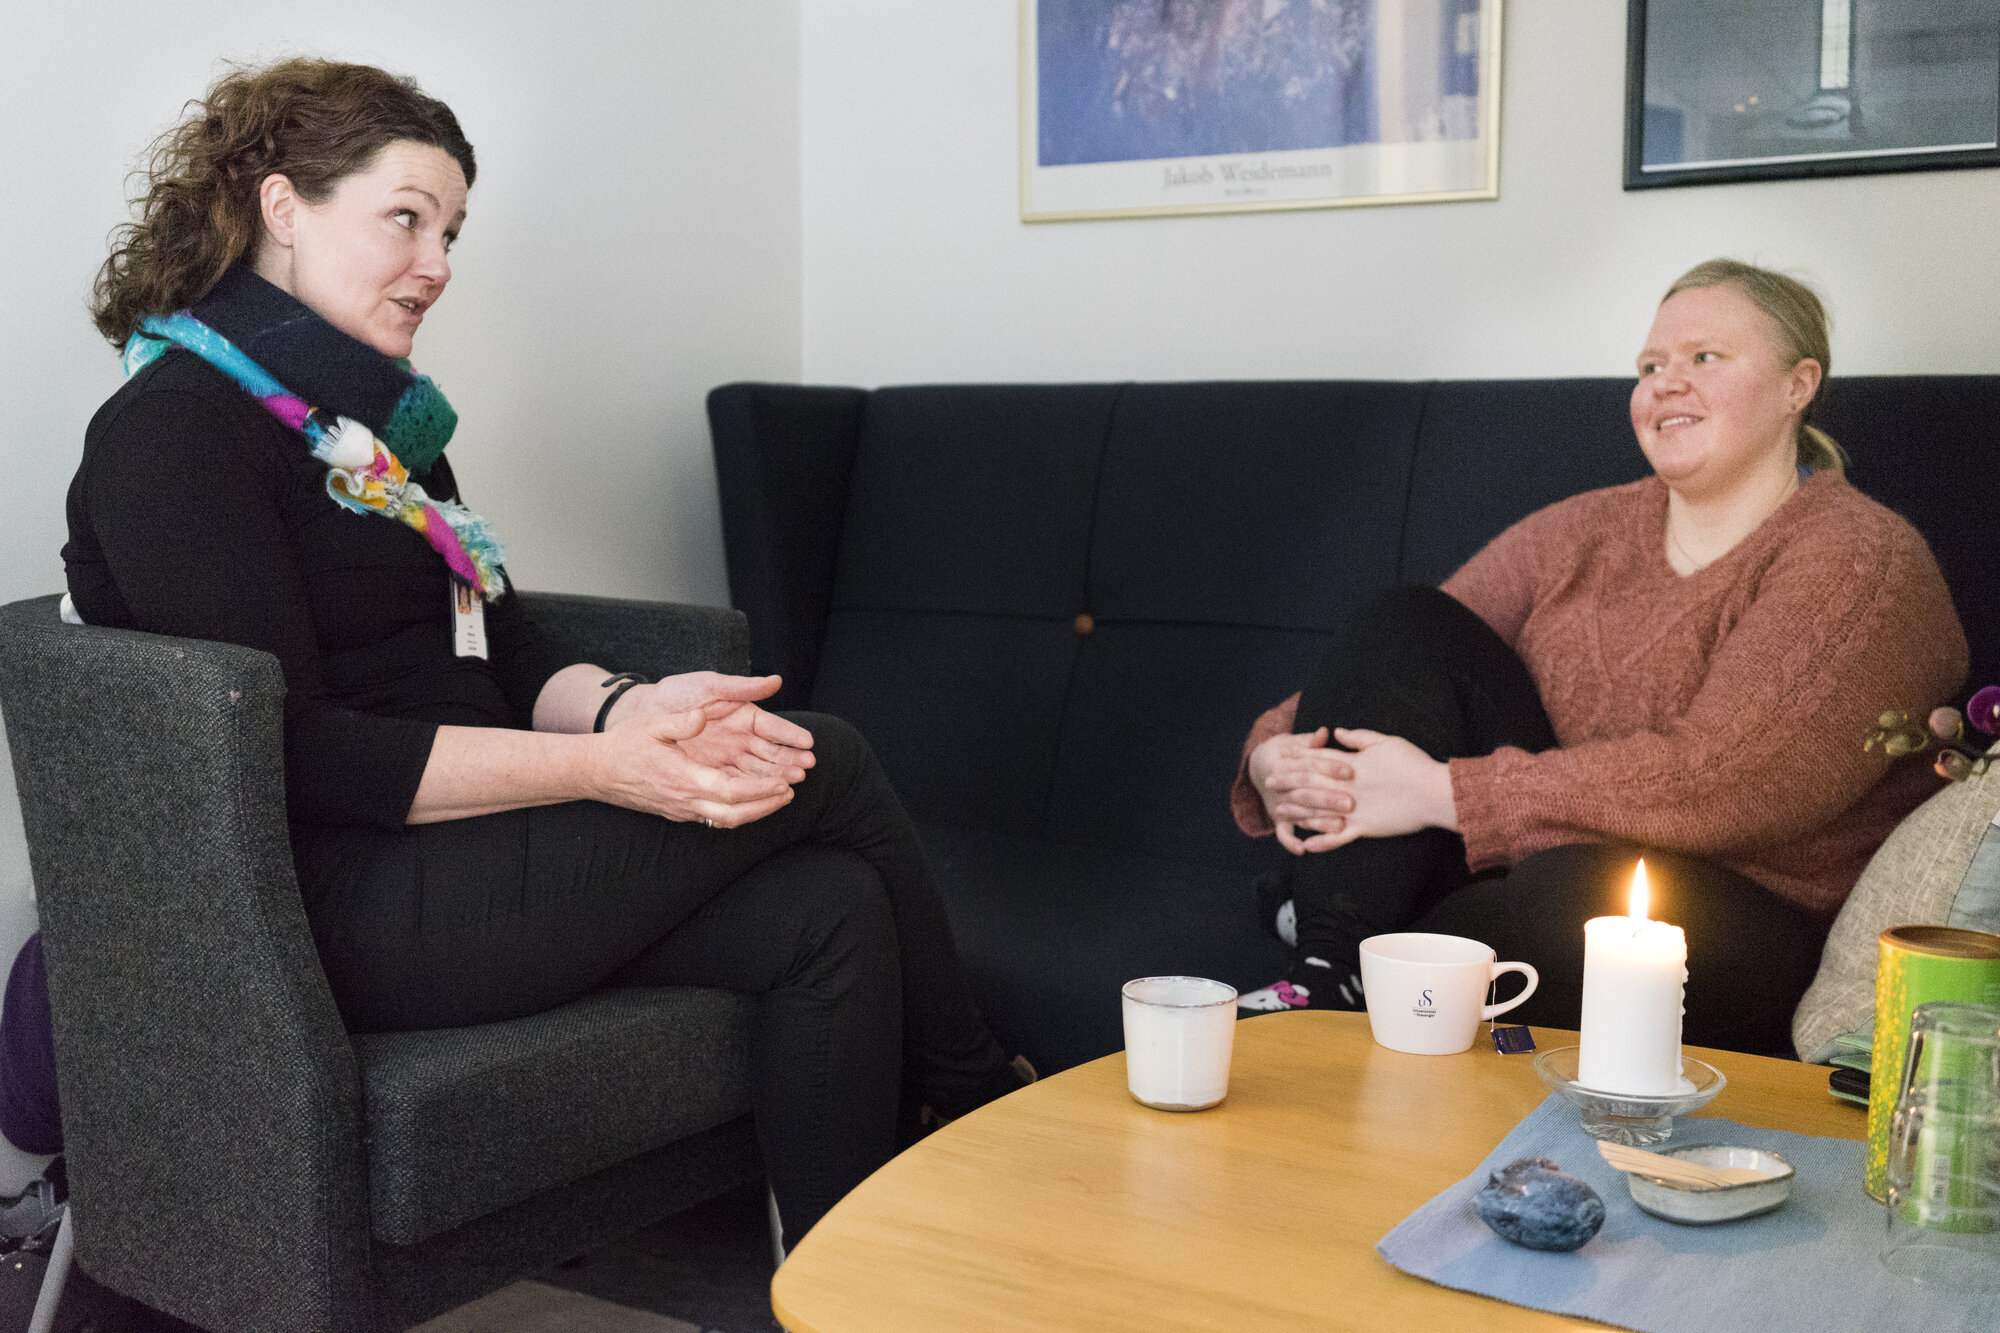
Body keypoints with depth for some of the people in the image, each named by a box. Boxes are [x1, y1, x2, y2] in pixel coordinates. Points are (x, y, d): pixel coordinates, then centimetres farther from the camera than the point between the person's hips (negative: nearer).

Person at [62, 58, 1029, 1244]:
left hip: (460, 848, 8)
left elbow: (510, 655, 12)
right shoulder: (175, 432, -9)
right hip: (353, 911, -8)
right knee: (827, 766, -11)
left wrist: (630, 707, -11)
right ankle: (979, 1100, 10)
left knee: (829, 911, -14)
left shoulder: (376, 422, 20)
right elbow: (285, 754, -18)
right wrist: (601, 767, -22)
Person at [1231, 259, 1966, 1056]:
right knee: (1403, 625, -10)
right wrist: (1279, 755, -16)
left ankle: (1343, 994, -12)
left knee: (1589, 887, -40)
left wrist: (1439, 792, -24)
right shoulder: (1580, 532, 12)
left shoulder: (1859, 565, -9)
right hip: (1529, 858, 6)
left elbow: (1717, 783, -23)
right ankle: (1325, 968, -21)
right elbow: (1390, 680, 6)